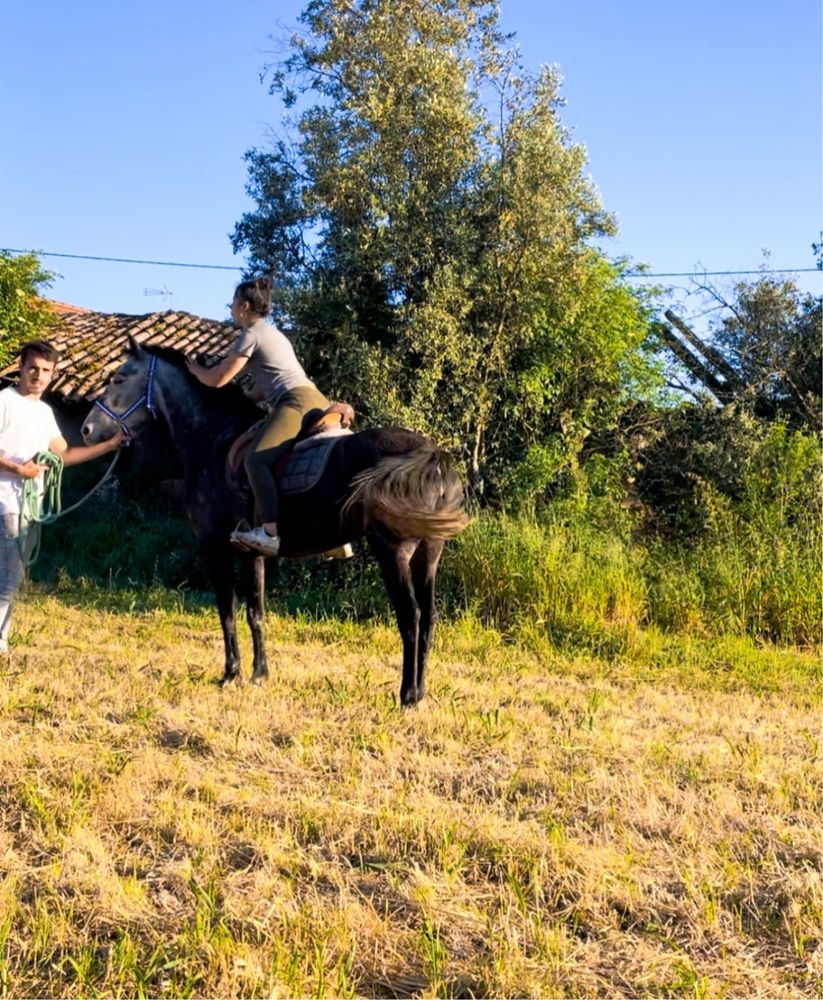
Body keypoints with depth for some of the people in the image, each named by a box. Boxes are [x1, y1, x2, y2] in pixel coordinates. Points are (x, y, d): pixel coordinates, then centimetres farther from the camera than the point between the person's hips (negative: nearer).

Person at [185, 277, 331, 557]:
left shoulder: (251, 334, 0)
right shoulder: (271, 333, 29)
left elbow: (217, 379, 1)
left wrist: (193, 367, 20)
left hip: (297, 403, -11)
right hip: (315, 400, 11)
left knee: (256, 458, -25)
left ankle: (271, 533, -43)